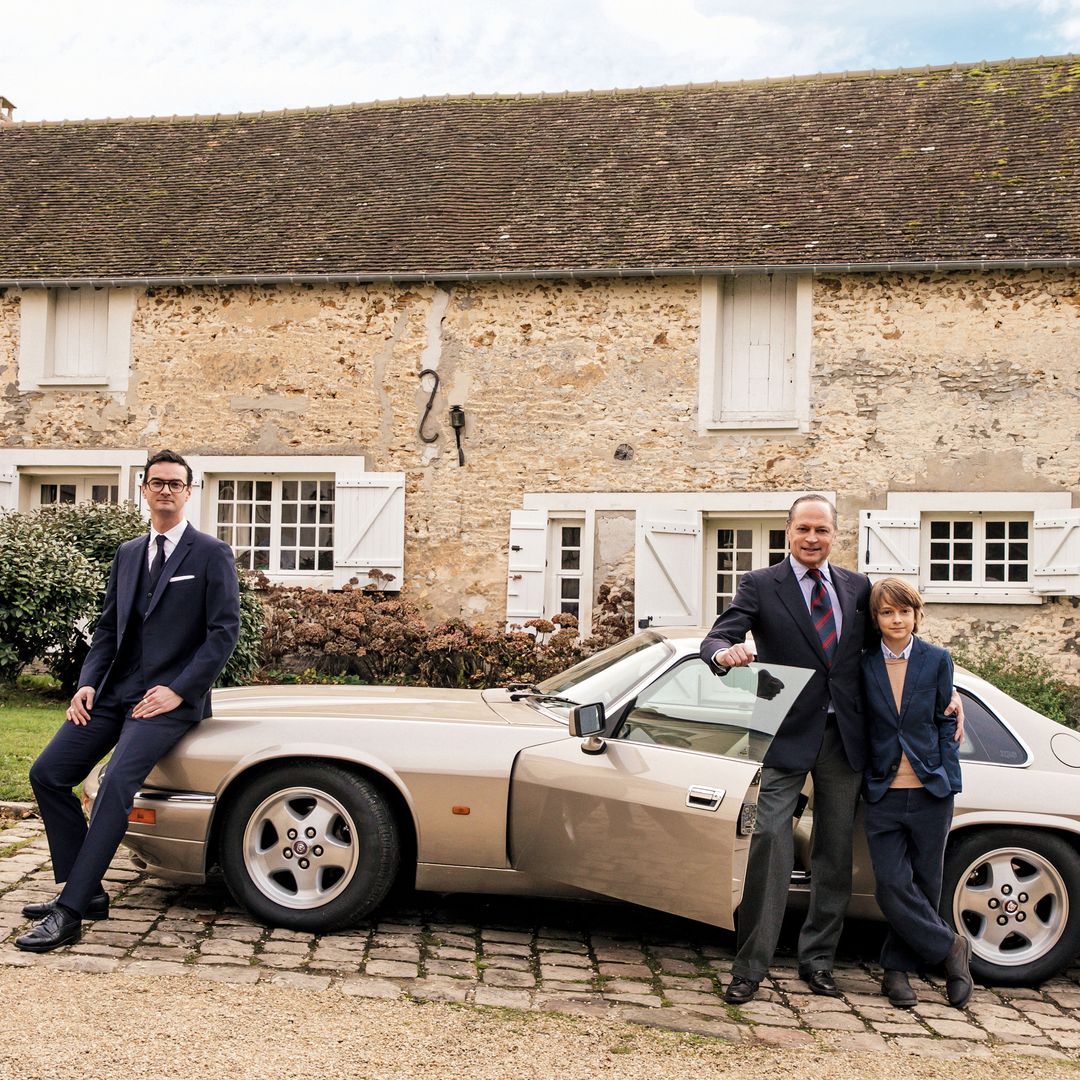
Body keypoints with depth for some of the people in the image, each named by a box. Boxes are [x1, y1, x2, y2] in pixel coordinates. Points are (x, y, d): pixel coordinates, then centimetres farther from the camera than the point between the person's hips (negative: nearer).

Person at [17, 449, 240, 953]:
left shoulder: (212, 554, -2)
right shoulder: (127, 554, 17)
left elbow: (225, 629, -8)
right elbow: (108, 628, 18)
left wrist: (178, 690, -14)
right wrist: (87, 683, 1)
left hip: (169, 697, -7)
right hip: (115, 692, 7)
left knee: (117, 783, -24)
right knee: (47, 774, -2)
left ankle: (70, 912, -18)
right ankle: (86, 890, 8)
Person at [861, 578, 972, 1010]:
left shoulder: (937, 661, 2)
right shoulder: (864, 665, 1)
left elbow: (945, 722, 6)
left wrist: (947, 781, 1)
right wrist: (862, 780, 2)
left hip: (930, 792, 0)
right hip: (883, 795, 0)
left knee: (923, 885, 6)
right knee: (893, 886, -7)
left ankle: (897, 968, 22)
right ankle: (951, 947, 13)